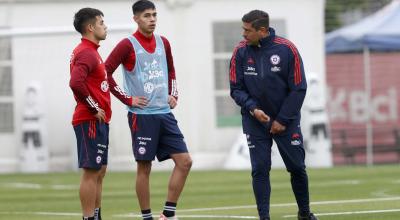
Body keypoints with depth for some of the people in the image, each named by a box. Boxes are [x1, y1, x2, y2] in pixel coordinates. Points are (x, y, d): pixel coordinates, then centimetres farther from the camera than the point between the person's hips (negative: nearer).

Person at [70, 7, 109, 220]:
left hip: (98, 121, 10)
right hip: (91, 121, -10)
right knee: (91, 172, -8)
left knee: (99, 172, 12)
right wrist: (94, 108, -18)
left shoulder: (89, 51, 17)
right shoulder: (86, 53, -14)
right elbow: (76, 83, -28)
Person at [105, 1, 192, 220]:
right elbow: (106, 73, -12)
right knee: (144, 167, -2)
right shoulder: (128, 45, -8)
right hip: (142, 115, -6)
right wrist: (127, 98, -12)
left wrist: (173, 94, 14)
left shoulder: (163, 43, 11)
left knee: (184, 161, -1)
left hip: (164, 113, 6)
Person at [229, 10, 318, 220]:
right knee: (260, 169, -5)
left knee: (297, 167, 6)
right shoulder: (241, 52, -7)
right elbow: (236, 88, -1)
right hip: (254, 121, 1)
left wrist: (283, 120, -10)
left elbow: (298, 88, -8)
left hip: (286, 121, -1)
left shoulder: (287, 49, -12)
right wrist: (252, 108, -18)